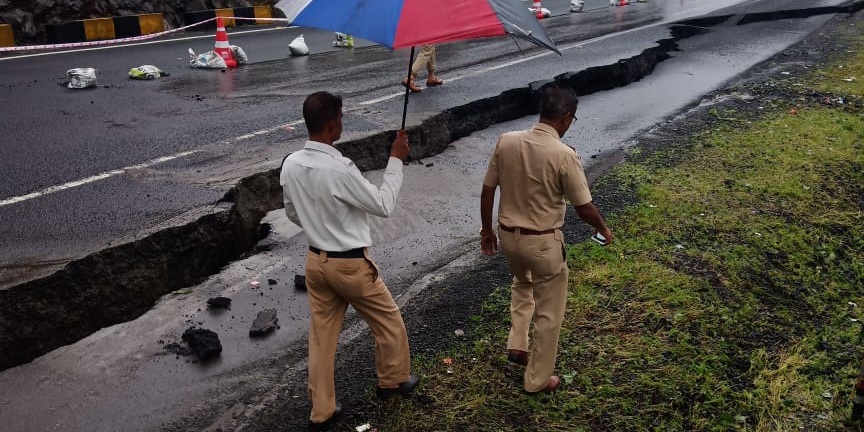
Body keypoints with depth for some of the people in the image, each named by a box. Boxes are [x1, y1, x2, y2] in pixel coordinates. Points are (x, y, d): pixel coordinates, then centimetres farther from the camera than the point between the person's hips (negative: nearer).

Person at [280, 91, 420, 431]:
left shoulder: (290, 165, -5)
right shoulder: (340, 169, -27)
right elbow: (383, 206, -16)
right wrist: (396, 160, -10)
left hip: (316, 261, 7)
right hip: (351, 265, -6)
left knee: (321, 337, 16)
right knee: (388, 322, 18)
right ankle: (392, 381, 40)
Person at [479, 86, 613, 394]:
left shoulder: (506, 142, -7)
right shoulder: (564, 155, -20)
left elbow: (487, 191, 0)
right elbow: (584, 208, -13)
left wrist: (487, 230, 14)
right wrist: (603, 229, 8)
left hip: (508, 235, 5)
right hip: (543, 242, -5)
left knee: (522, 285, 35)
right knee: (548, 313, 14)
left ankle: (517, 344, 31)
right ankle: (538, 380, 26)